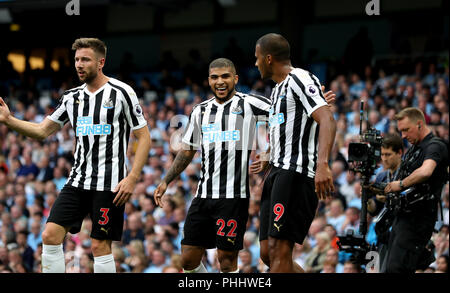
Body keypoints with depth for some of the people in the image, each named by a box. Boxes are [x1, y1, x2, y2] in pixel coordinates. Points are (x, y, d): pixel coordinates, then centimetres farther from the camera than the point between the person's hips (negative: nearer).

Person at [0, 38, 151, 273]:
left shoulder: (121, 93, -6)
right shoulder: (72, 97, 10)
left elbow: (144, 137, -5)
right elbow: (42, 131, 16)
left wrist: (132, 178, -14)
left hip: (109, 183, -6)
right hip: (78, 180, 6)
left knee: (100, 245, -7)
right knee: (50, 236, -5)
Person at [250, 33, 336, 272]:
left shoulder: (299, 79, -8)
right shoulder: (278, 90, 24)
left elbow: (327, 121, -22)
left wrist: (322, 164, -34)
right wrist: (268, 159, 36)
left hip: (296, 172, -10)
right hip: (278, 172, 10)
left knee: (278, 249, -16)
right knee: (268, 253, 6)